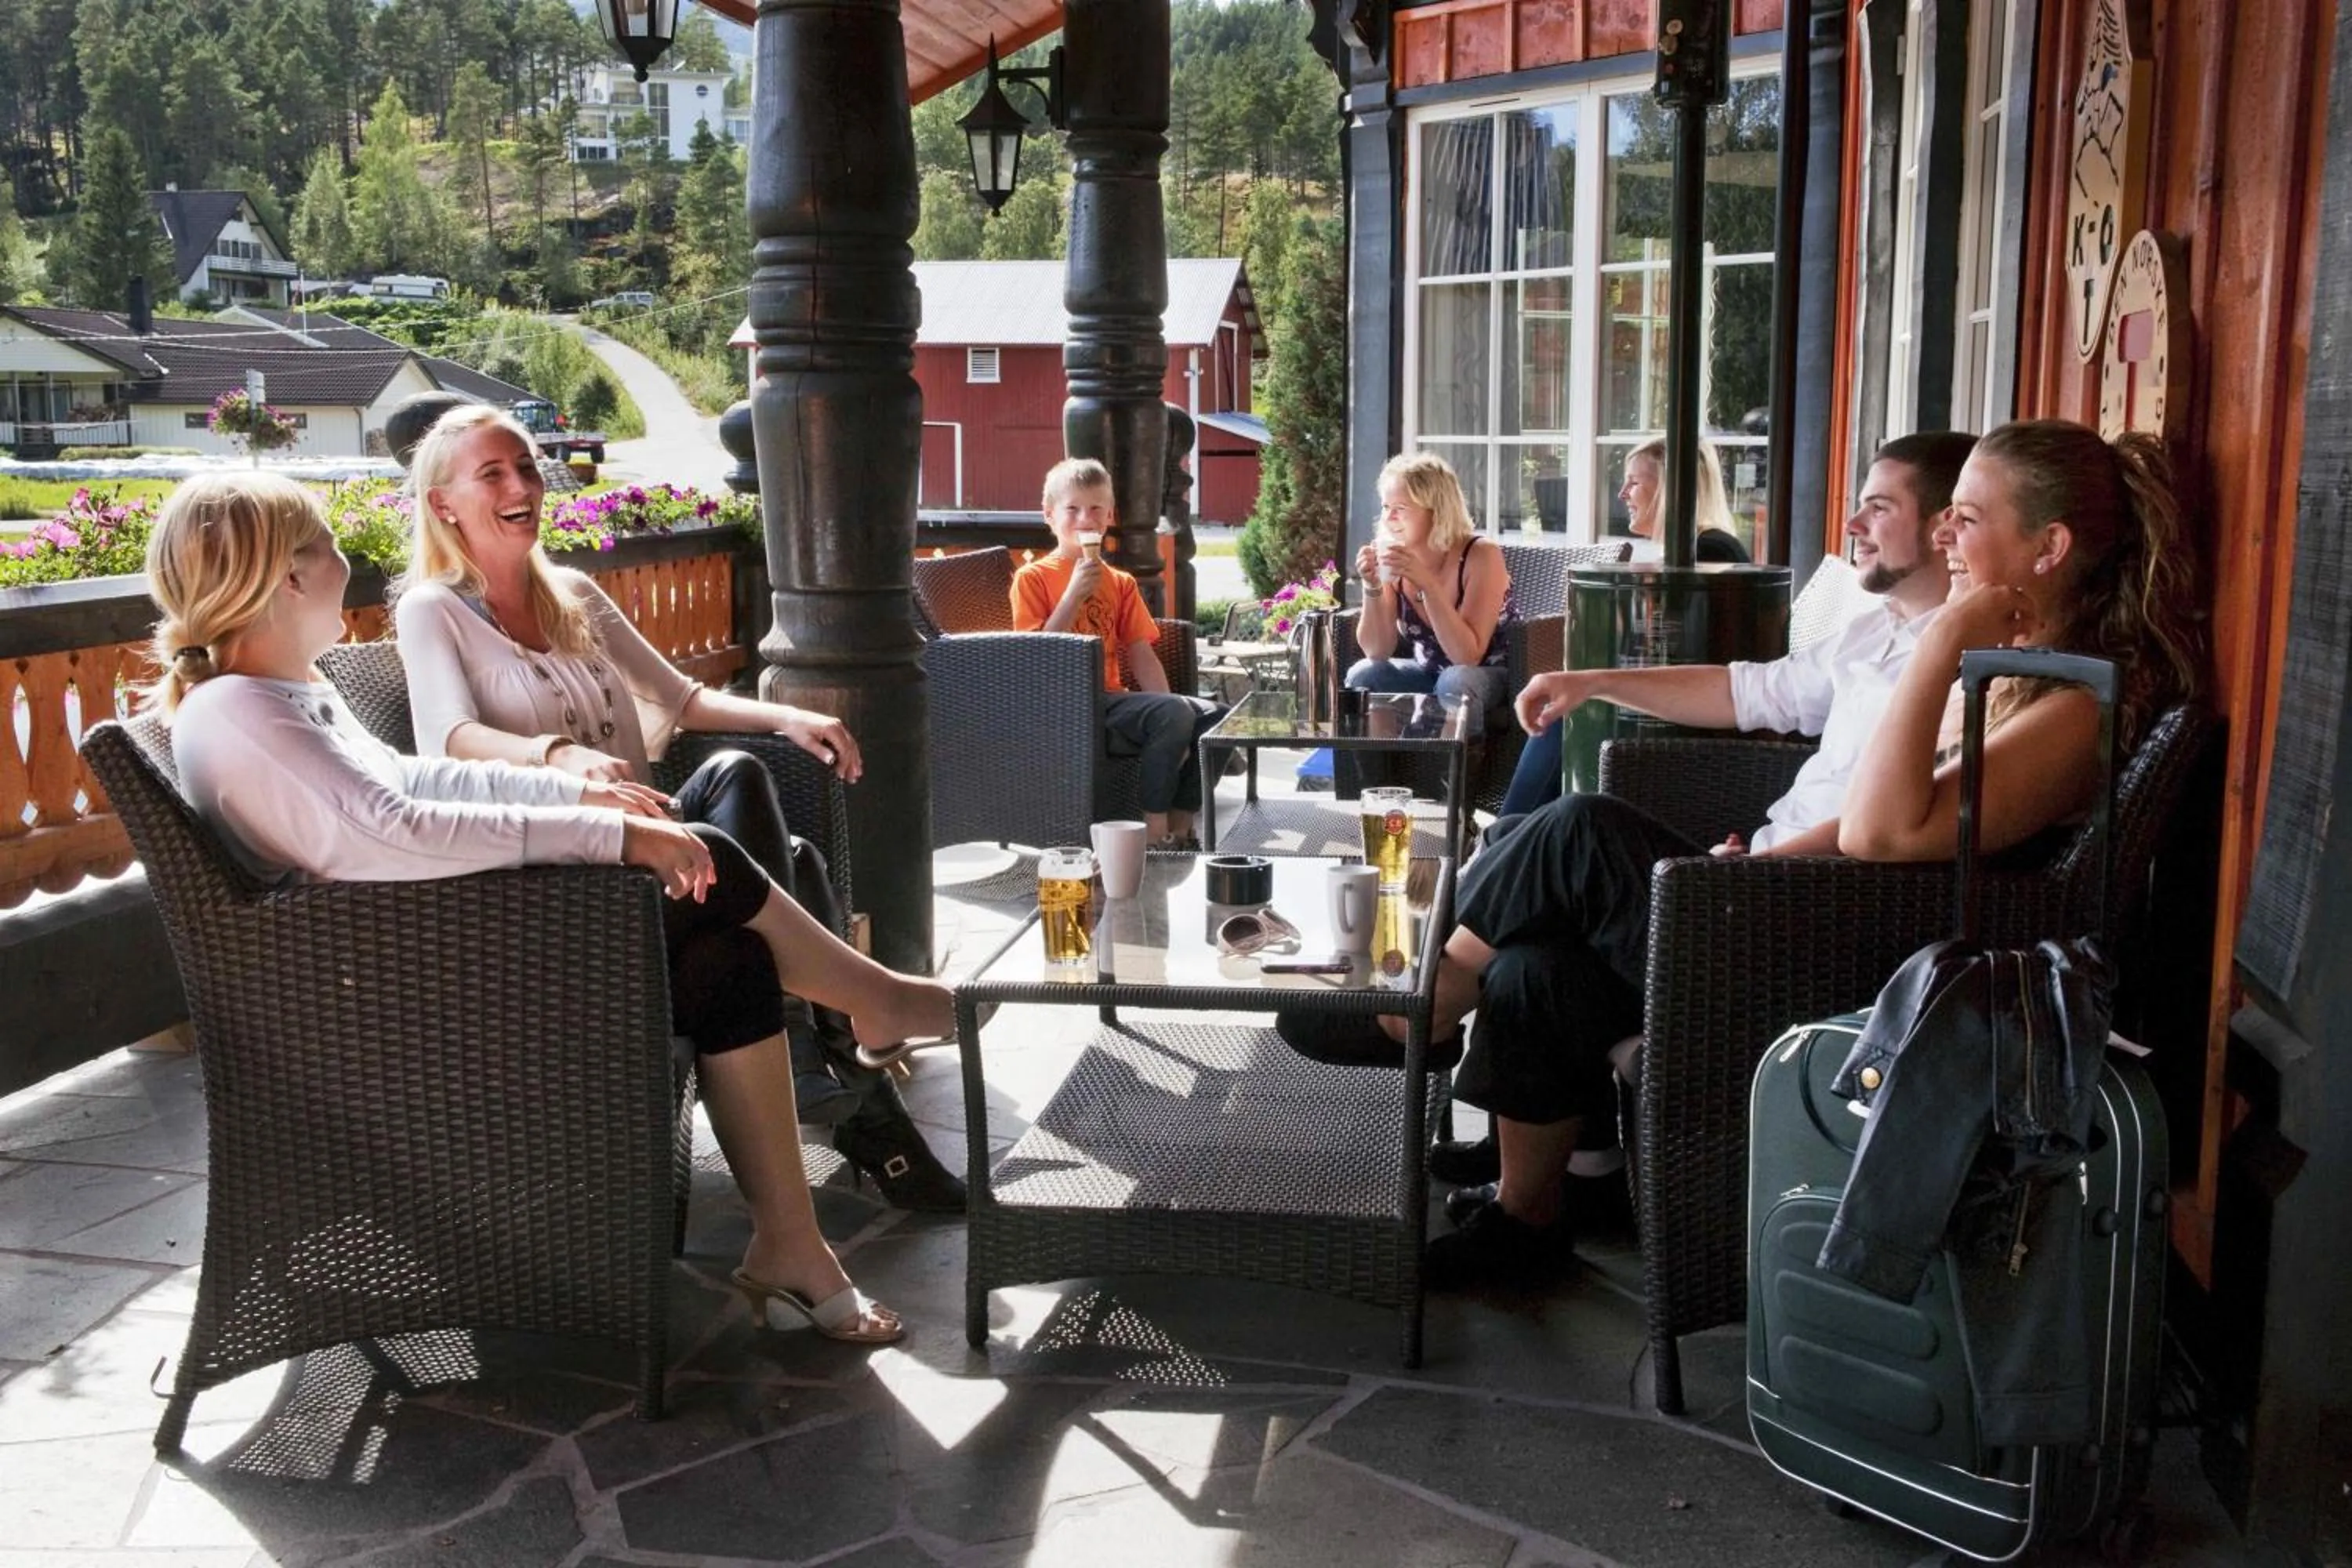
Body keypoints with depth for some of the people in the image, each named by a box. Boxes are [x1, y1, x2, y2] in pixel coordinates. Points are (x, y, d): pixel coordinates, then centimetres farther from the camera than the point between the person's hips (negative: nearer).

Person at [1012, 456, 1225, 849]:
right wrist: (1075, 593, -14)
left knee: (1213, 716, -13)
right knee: (1175, 712, -28)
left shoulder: (1121, 583, 17)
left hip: (1112, 702, 6)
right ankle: (1155, 829, -21)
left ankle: (1179, 830, -7)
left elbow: (1142, 657, 10)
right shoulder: (1033, 578, 1)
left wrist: (1168, 719, -5)